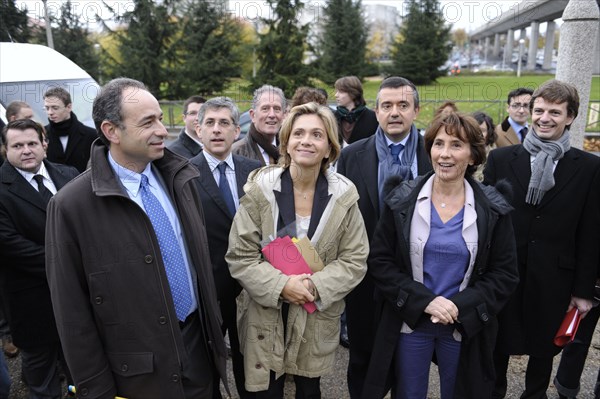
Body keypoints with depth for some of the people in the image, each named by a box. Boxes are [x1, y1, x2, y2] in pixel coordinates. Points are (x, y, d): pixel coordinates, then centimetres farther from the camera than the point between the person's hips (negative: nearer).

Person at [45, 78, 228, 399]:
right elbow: (72, 311, -12)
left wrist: (214, 330, 11)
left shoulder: (179, 177, -2)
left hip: (200, 346, 4)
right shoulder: (72, 206, -18)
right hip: (138, 372, -4)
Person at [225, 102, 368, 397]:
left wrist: (315, 285, -18)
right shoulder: (260, 189, -11)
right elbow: (239, 257, -10)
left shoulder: (343, 195, -6)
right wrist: (281, 285, -21)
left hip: (317, 320, 2)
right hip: (266, 319, -1)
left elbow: (355, 260, -4)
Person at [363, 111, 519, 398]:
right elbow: (379, 262, -6)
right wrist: (424, 301, -17)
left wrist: (460, 307, -17)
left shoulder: (493, 210, -6)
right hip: (410, 322, 0)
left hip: (466, 328, 1)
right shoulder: (402, 201, -8)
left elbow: (505, 273, -3)